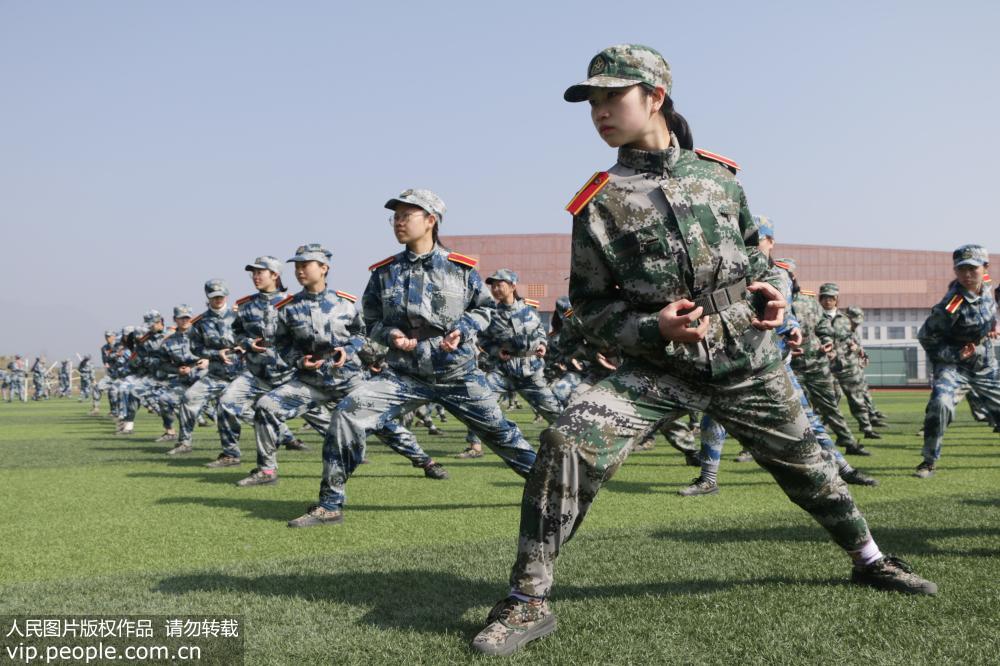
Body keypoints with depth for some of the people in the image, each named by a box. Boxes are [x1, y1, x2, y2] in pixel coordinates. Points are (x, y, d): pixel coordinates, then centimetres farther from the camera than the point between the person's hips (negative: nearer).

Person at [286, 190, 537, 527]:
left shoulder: (461, 268, -2)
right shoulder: (385, 272, 1)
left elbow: (484, 308, 10)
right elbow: (372, 321, 11)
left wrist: (462, 330, -9)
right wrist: (391, 334, -11)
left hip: (458, 373, -1)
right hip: (404, 374, 1)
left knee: (498, 430, 8)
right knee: (348, 413, -17)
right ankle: (330, 505, -7)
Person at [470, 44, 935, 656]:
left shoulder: (717, 174, 3)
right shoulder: (599, 201, -6)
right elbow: (591, 303, -4)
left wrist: (772, 286, -2)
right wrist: (654, 328, -20)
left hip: (748, 361, 3)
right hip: (659, 368, -2)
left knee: (806, 462, 17)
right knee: (568, 443, -25)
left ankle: (869, 559, 46)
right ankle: (529, 602, -13)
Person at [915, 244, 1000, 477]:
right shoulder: (952, 305, -26)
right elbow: (926, 337, -17)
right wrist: (956, 354, -25)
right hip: (954, 364, -6)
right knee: (940, 404, -29)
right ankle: (930, 461, -14)